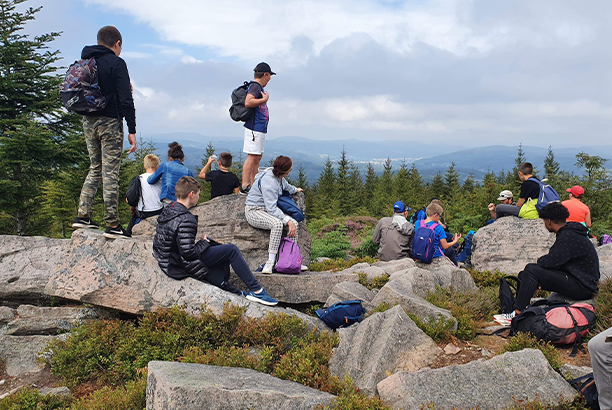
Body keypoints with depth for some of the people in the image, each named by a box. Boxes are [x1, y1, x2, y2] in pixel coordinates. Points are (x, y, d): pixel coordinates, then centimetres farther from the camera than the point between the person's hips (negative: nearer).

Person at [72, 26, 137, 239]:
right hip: (109, 122, -6)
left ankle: (82, 216, 13)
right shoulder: (116, 63, -7)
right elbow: (125, 100, -14)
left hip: (88, 122, 7)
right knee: (110, 173, -5)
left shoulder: (84, 62, 14)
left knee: (95, 169, 17)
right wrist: (132, 130, -13)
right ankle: (112, 225, -3)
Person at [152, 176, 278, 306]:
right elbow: (188, 253, -30)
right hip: (181, 266, -10)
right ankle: (257, 291, 2)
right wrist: (203, 243, -10)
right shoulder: (186, 220, -27)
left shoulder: (167, 210, 4)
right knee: (232, 250, -4)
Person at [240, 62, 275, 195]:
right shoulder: (255, 86, -12)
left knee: (258, 156, 13)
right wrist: (264, 99, -20)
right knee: (252, 156, -11)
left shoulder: (259, 87, 19)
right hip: (254, 128, -11)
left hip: (260, 128, 11)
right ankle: (244, 187, -11)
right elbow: (248, 102, -28)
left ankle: (253, 185, 18)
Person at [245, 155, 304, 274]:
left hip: (268, 210, 9)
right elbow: (271, 208, -29)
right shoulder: (269, 181, -26)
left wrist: (295, 190, 49)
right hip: (254, 211, -9)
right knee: (277, 224, -37)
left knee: (294, 223, -13)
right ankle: (271, 262, -32)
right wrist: (288, 220, -31)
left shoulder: (279, 176, 2)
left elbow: (285, 185, 30)